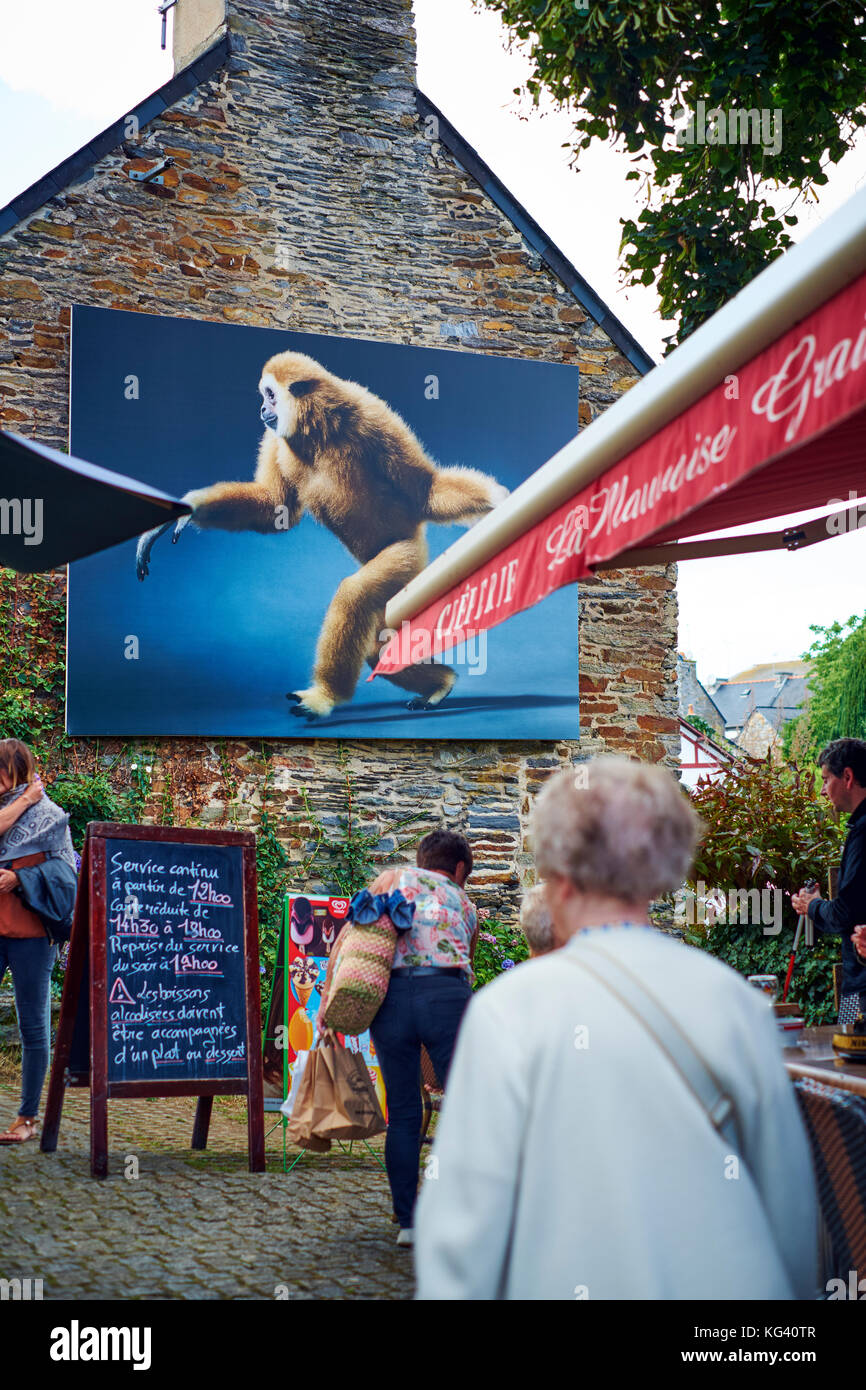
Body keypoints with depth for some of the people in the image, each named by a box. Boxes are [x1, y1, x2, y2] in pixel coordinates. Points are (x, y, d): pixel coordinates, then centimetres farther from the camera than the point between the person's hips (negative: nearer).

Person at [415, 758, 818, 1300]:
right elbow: (792, 1200, 7)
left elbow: (465, 1212, -10)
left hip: (573, 1282, -3)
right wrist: (796, 1290, 21)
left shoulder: (509, 1010, -11)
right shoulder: (737, 998, -1)